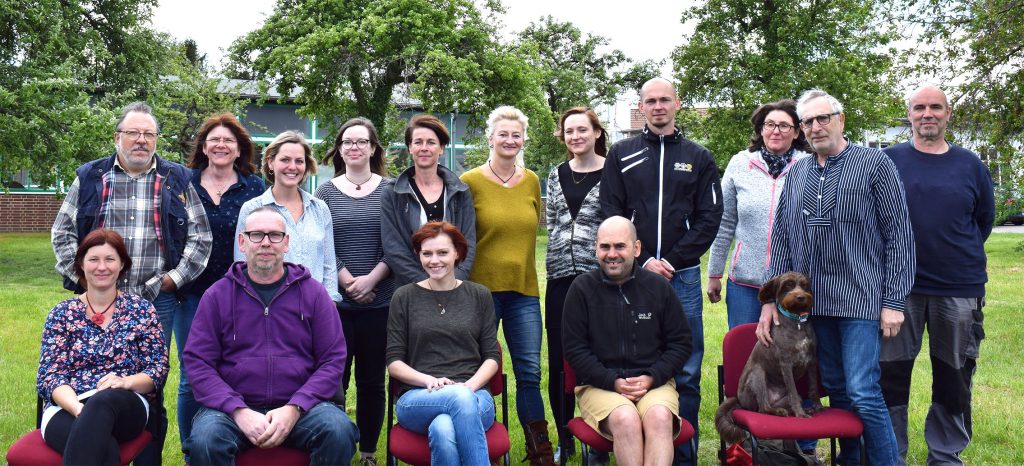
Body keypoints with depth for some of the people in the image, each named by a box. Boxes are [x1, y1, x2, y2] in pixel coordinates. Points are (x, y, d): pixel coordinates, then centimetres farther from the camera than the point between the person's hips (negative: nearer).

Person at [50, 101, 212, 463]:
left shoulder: (177, 180, 6)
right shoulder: (90, 177, 9)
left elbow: (201, 237, 5)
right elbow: (63, 232, 11)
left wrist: (173, 279, -1)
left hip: (157, 299, -1)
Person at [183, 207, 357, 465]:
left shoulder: (313, 292, 6)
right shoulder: (217, 295, 7)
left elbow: (333, 359, 1)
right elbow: (197, 361, 1)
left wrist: (294, 409, -13)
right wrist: (239, 411, -13)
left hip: (301, 406, 0)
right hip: (233, 407, 0)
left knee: (339, 432, -28)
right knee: (204, 440, -31)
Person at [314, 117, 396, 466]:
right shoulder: (326, 192, 7)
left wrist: (371, 279, -12)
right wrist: (349, 283, -9)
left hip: (380, 303, 0)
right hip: (334, 302, 0)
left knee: (372, 381, 8)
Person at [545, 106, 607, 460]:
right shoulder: (556, 175, 13)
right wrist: (559, 253, 12)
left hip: (598, 275, -4)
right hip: (560, 276, 5)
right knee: (558, 360, 7)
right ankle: (564, 439, 21)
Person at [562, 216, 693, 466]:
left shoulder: (659, 286, 7)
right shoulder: (582, 288, 2)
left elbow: (681, 343, 12)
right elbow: (574, 349, 2)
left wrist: (652, 378, -4)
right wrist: (613, 382, -9)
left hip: (654, 383, 2)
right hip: (599, 384, -1)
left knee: (659, 417, -31)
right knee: (626, 418, -33)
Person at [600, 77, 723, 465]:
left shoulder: (698, 157, 9)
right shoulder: (621, 155, 8)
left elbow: (710, 218, 2)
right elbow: (611, 215, 2)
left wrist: (673, 261, -9)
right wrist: (643, 262, -9)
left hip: (682, 275, 1)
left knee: (687, 372, 4)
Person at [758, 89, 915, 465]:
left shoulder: (875, 164, -2)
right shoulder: (797, 173, 12)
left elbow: (899, 236, -5)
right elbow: (781, 239, 13)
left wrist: (894, 302, -9)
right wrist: (771, 298, 6)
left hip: (860, 300, -5)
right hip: (813, 301, 5)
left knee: (863, 394, -10)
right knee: (836, 389, 12)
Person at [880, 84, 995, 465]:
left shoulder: (970, 164, 6)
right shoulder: (887, 160, 0)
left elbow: (984, 218, 15)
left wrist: (962, 255, 10)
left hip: (960, 290, 2)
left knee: (953, 378, 11)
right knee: (891, 375, 4)